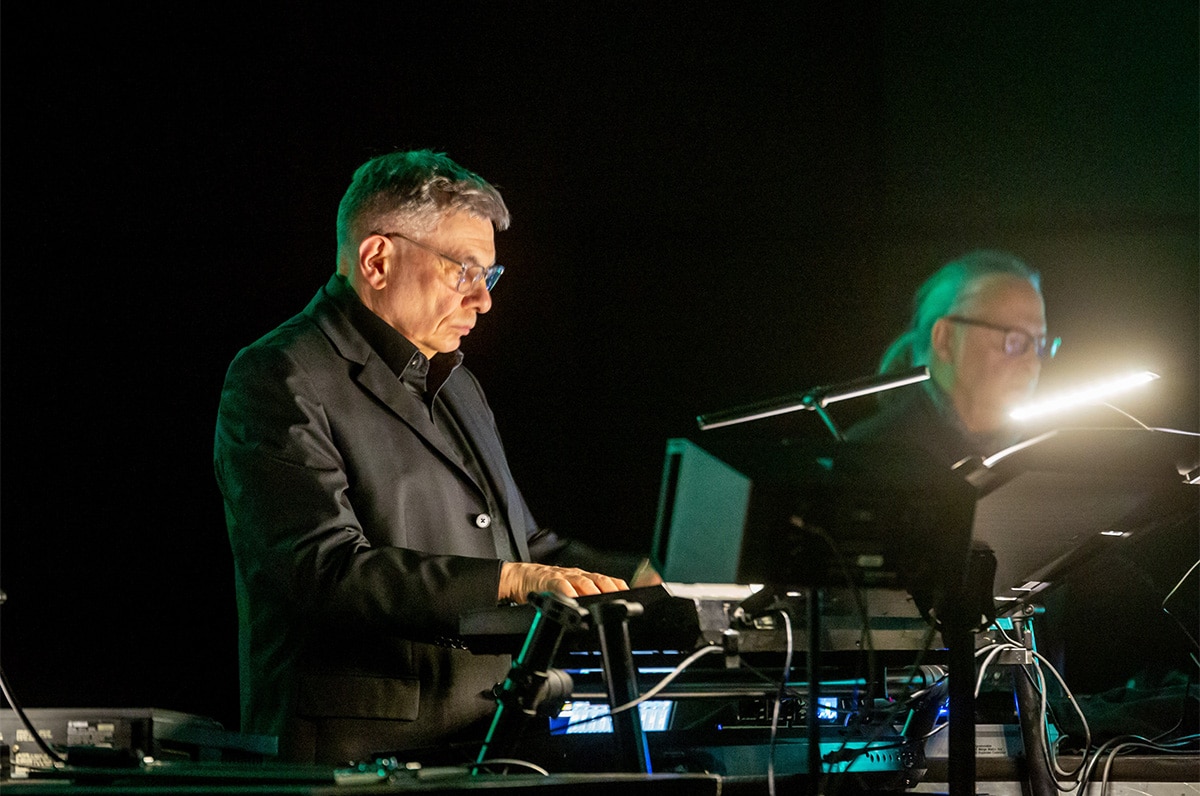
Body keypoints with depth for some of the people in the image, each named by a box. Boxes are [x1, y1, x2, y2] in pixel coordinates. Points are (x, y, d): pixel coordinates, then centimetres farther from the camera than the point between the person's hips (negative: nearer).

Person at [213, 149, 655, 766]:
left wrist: (656, 581, 16)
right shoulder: (278, 380, -5)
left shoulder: (453, 383, 26)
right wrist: (508, 580, -23)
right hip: (356, 756, -9)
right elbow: (327, 571, -18)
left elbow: (525, 547, 33)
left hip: (483, 754, 9)